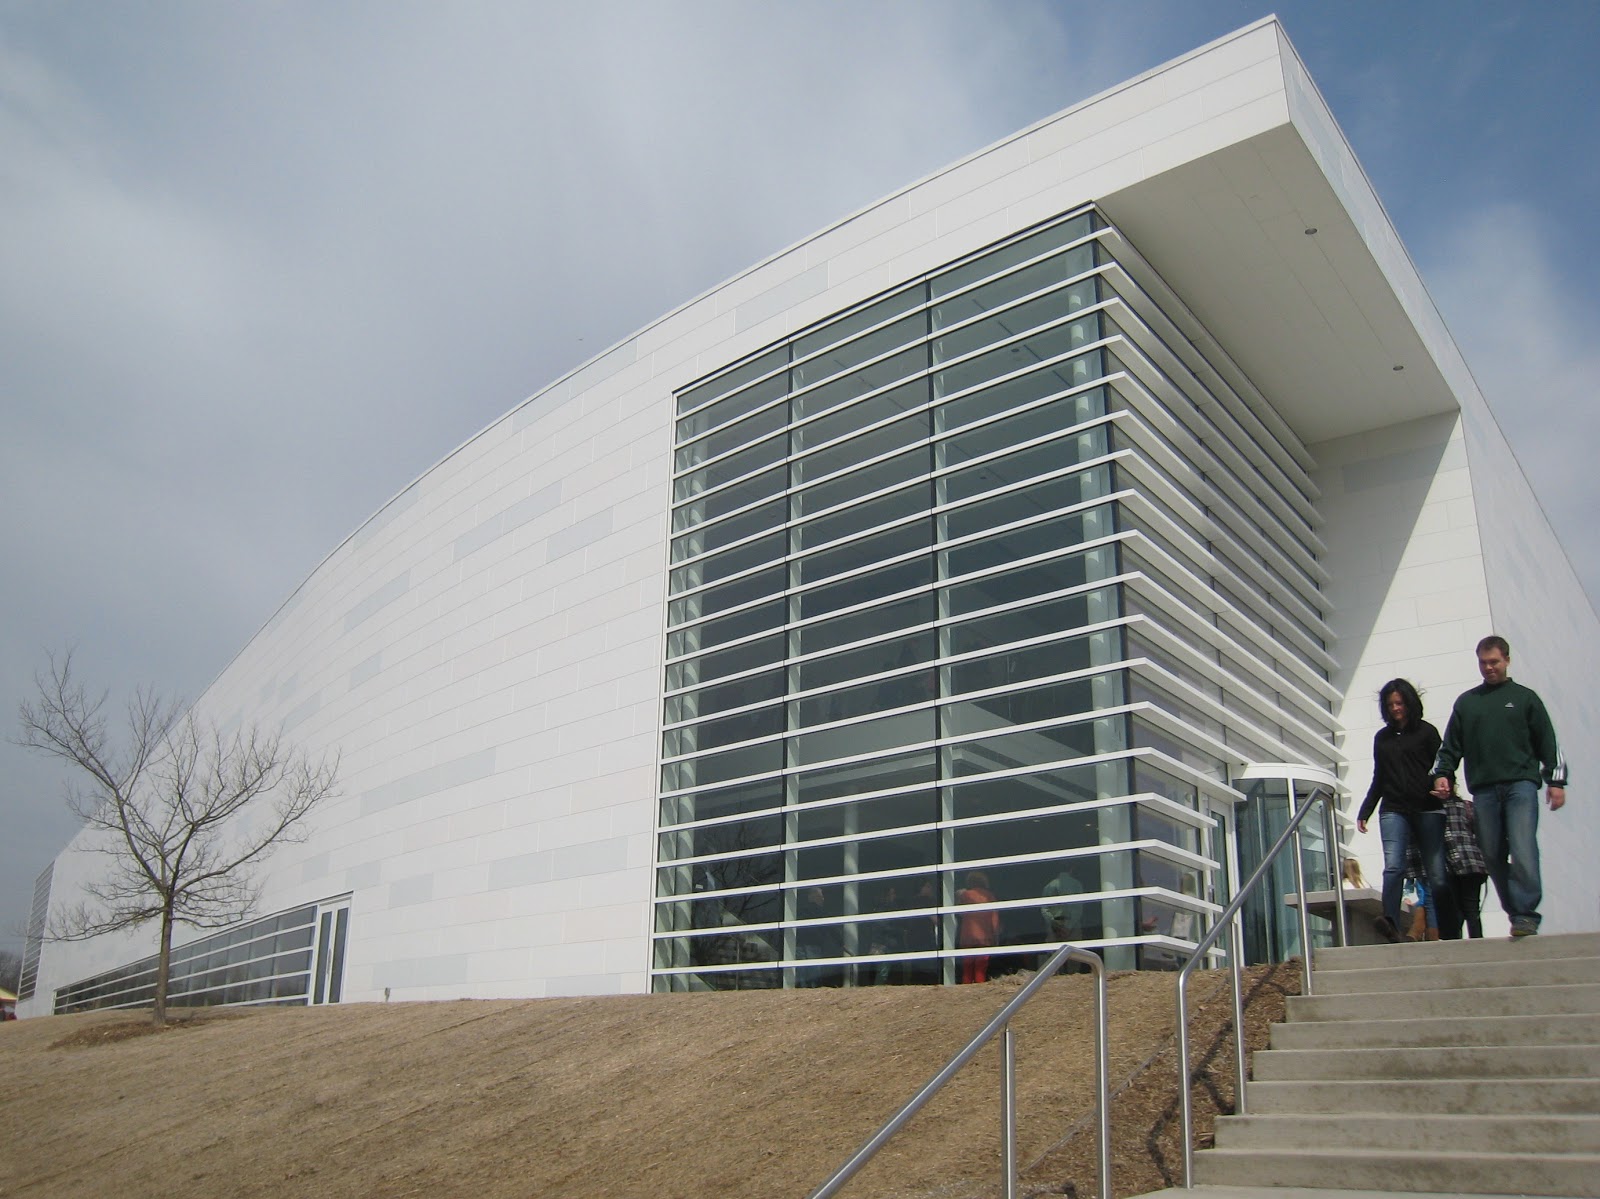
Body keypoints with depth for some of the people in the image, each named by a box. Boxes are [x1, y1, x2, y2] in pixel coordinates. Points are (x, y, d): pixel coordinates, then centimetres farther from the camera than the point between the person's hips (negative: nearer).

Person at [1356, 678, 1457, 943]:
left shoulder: (1426, 731, 9)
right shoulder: (1382, 738, 19)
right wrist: (1364, 811, 20)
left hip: (1428, 811, -2)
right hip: (1394, 811, 2)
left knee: (1437, 876, -4)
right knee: (1393, 866, -18)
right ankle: (1391, 924, -30)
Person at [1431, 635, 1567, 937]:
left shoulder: (1525, 697, 13)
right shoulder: (1465, 702, 18)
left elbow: (1548, 742, 11)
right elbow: (1450, 745, 17)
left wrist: (1556, 781, 2)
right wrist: (1442, 774, 2)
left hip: (1521, 784, -3)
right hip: (1483, 790, 3)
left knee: (1523, 849, -17)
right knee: (1492, 855, 0)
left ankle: (1525, 915, -17)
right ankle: (1515, 912, 8)